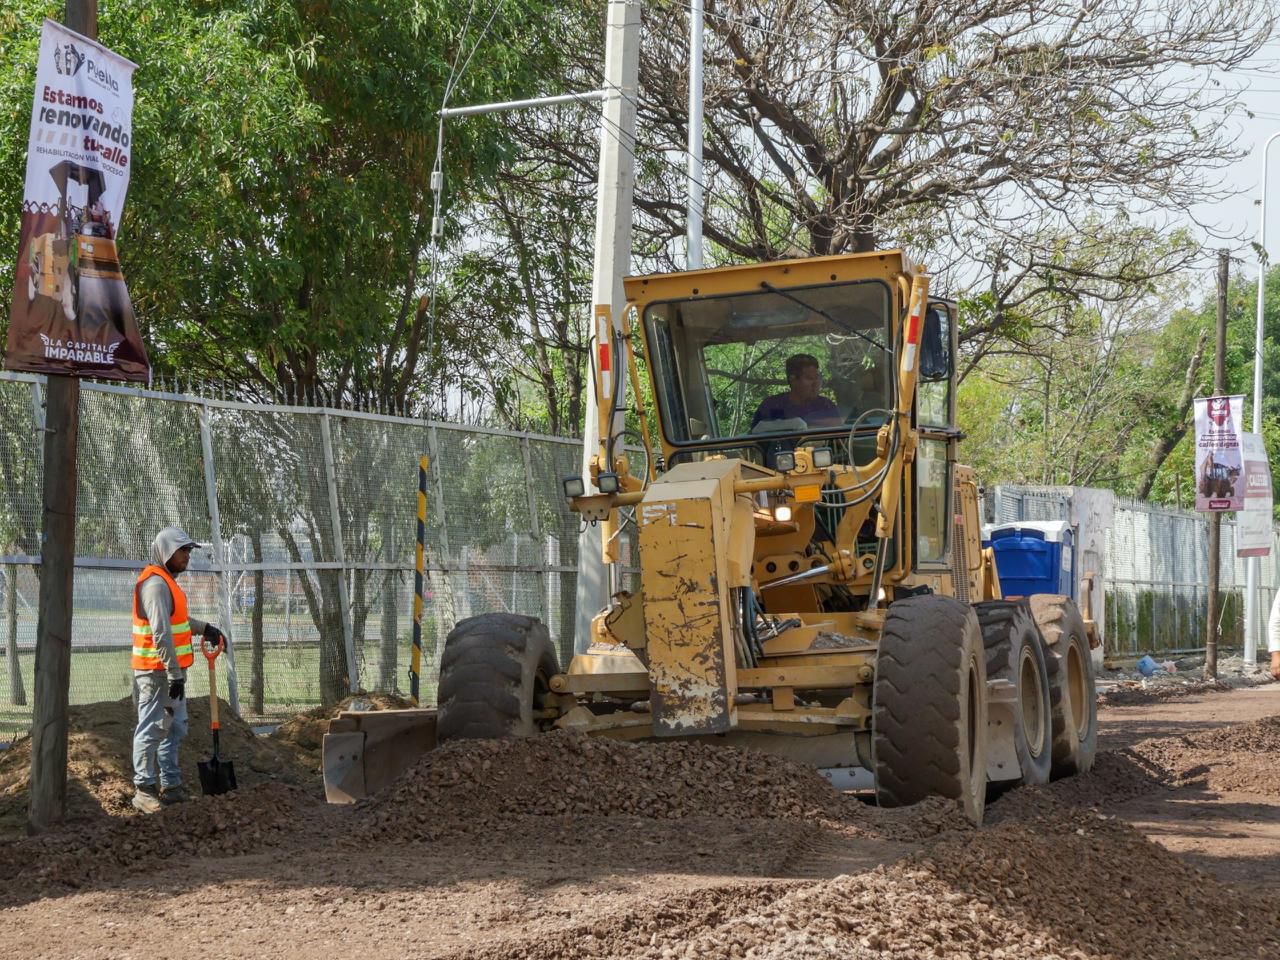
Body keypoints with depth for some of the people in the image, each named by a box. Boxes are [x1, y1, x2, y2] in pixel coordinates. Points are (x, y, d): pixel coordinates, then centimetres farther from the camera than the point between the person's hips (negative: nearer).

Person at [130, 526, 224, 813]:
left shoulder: (167, 580, 15)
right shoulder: (155, 583, -18)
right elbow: (161, 633, -24)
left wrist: (204, 628, 27)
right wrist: (175, 674, -24)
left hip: (172, 671, 11)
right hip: (157, 672, -11)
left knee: (175, 728, 15)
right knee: (152, 730, -4)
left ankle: (170, 786, 23)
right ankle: (144, 789, 2)